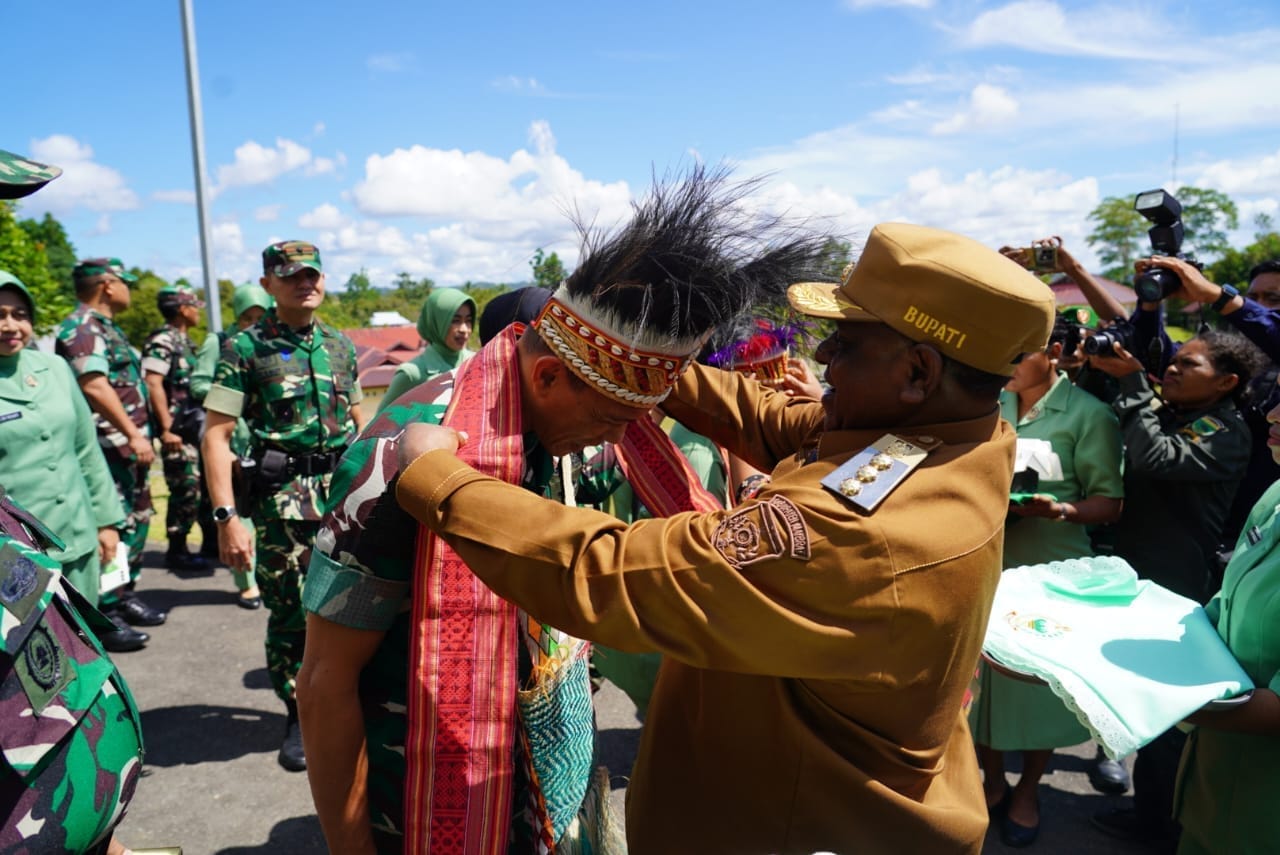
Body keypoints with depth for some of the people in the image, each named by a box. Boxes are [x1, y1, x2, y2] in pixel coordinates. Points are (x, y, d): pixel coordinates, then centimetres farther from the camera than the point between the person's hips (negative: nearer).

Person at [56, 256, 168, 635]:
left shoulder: (104, 326, 19)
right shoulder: (83, 327, -13)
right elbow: (95, 387, -25)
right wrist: (133, 434, -26)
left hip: (127, 446, 10)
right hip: (110, 448, -10)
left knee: (135, 522, 15)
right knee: (113, 526, -7)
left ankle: (124, 596, 25)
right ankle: (105, 613, 0)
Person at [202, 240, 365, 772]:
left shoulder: (340, 345, 11)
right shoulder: (246, 348, -3)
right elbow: (216, 433, -8)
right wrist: (227, 517, -16)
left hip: (349, 488, 4)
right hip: (285, 497, -4)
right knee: (290, 614, 3)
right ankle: (300, 716, 25)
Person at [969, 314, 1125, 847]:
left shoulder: (1089, 414, -6)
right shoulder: (990, 407, 8)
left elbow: (1109, 503, -7)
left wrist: (1059, 509, -25)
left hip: (1048, 571, -4)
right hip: (985, 564, 4)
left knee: (1040, 680, 9)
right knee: (983, 673, 11)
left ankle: (1028, 790, 32)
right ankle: (992, 780, 33)